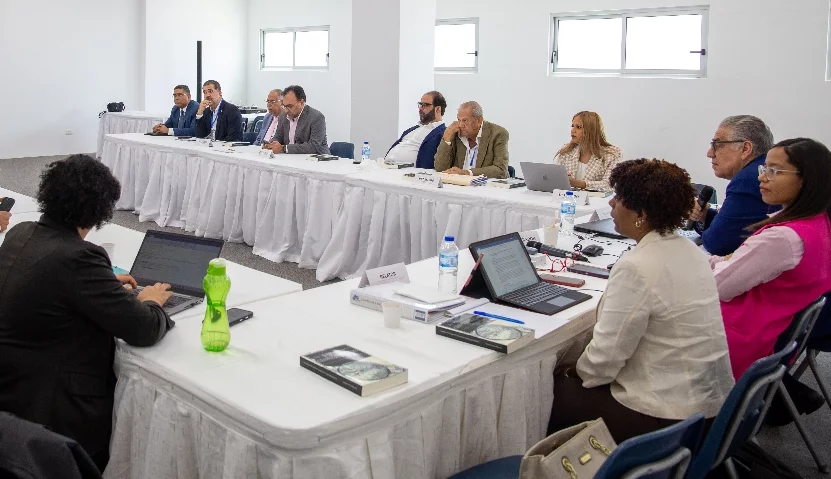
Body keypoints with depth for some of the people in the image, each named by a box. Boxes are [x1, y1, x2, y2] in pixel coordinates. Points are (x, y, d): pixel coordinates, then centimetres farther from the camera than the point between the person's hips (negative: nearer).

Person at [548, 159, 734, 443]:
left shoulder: (636, 268, -25)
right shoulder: (690, 251, 4)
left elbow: (604, 358, -21)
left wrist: (578, 373, 0)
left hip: (666, 418, -9)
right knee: (569, 379, 22)